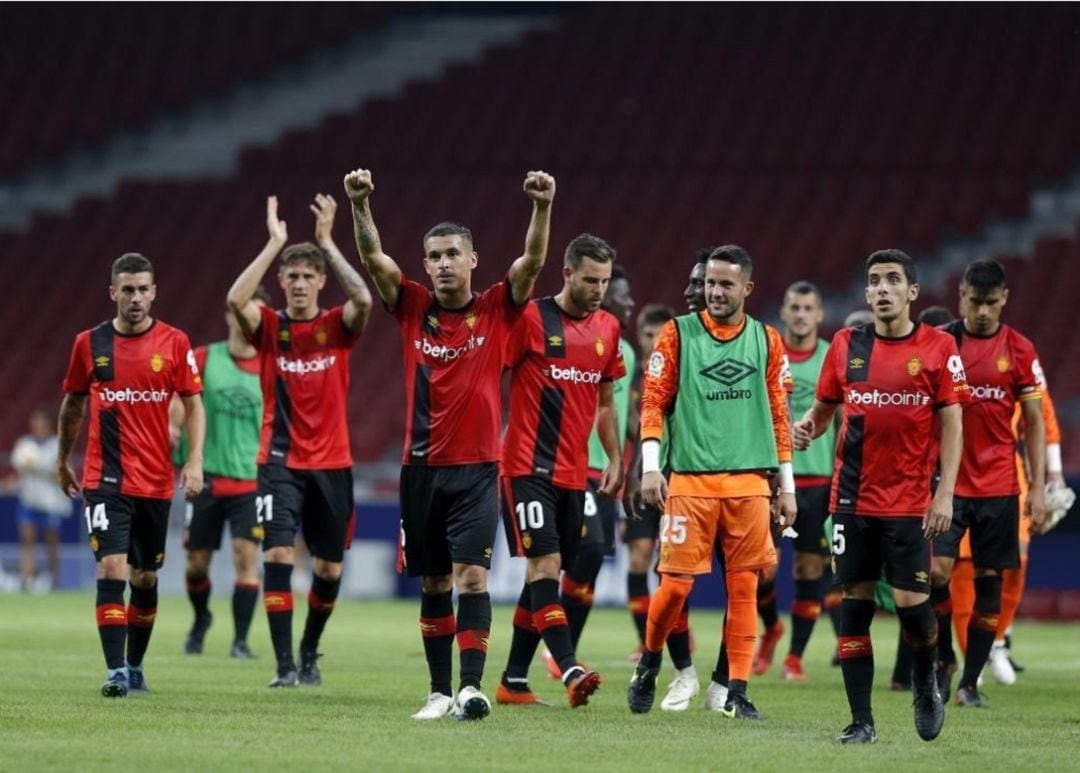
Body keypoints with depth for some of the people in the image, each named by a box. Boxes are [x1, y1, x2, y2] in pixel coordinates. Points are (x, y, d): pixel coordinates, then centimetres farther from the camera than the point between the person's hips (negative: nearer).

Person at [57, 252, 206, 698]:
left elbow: (193, 405, 2)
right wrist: (63, 460, 20)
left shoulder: (174, 343, 0)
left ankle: (135, 666, 26)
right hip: (105, 478, -1)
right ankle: (116, 672, -15)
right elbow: (72, 403, 15)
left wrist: (195, 460, -10)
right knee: (111, 568, -14)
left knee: (146, 577, 10)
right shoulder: (89, 343, 2)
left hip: (156, 481, 1)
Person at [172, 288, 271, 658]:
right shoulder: (203, 359, 1)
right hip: (207, 477, 1)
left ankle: (240, 640, -7)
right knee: (197, 561, 6)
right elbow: (177, 403, 4)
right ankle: (200, 618, 35)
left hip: (252, 480, -1)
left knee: (247, 557, -12)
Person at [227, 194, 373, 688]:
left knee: (329, 568, 8)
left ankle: (309, 651, 32)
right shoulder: (268, 327, 0)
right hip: (280, 462, -2)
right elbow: (235, 300, -20)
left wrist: (326, 240, -17)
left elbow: (363, 299, -20)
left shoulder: (337, 327, 2)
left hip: (331, 463, 2)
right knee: (278, 554, -17)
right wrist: (274, 242, -18)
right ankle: (284, 665, -15)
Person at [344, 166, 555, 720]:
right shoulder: (414, 308, 5)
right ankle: (440, 690, 15)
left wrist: (543, 207, -27)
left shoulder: (495, 311, 1)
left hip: (476, 467, -2)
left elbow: (533, 260, -11)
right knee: (433, 582, 9)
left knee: (471, 575, -13)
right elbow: (373, 258, -6)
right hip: (422, 466, 3)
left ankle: (471, 687, -18)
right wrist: (360, 204, -22)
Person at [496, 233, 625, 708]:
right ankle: (570, 671, -26)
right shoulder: (530, 318, -7)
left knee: (543, 574, 8)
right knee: (544, 565, -15)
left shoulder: (608, 329, 11)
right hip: (528, 467, -6)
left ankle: (514, 681, 15)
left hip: (575, 472, 6)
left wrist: (615, 459, 16)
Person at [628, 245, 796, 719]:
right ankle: (648, 663, 20)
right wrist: (651, 466, -8)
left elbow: (779, 415, 13)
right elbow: (653, 402, 2)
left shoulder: (766, 341, 9)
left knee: (744, 587, -1)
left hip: (749, 481, 2)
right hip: (690, 480, -2)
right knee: (676, 583, -4)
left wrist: (787, 485, 11)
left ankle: (736, 692, 4)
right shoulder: (678, 334, 3)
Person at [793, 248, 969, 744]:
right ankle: (861, 720, 6)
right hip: (852, 498, 2)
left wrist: (944, 494, -9)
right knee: (855, 602, 1)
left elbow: (951, 424, -2)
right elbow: (823, 409, 15)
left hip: (909, 501, -2)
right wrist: (807, 428, -9)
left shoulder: (938, 347, -1)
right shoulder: (846, 345, 6)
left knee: (911, 602, -6)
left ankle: (925, 685, 24)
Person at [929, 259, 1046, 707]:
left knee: (989, 579, 2)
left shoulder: (1019, 350, 3)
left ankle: (970, 682, 11)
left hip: (999, 485, 1)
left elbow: (1034, 422, 6)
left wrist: (1038, 487, -1)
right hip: (947, 480, -1)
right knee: (936, 571, -12)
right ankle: (944, 659, 11)